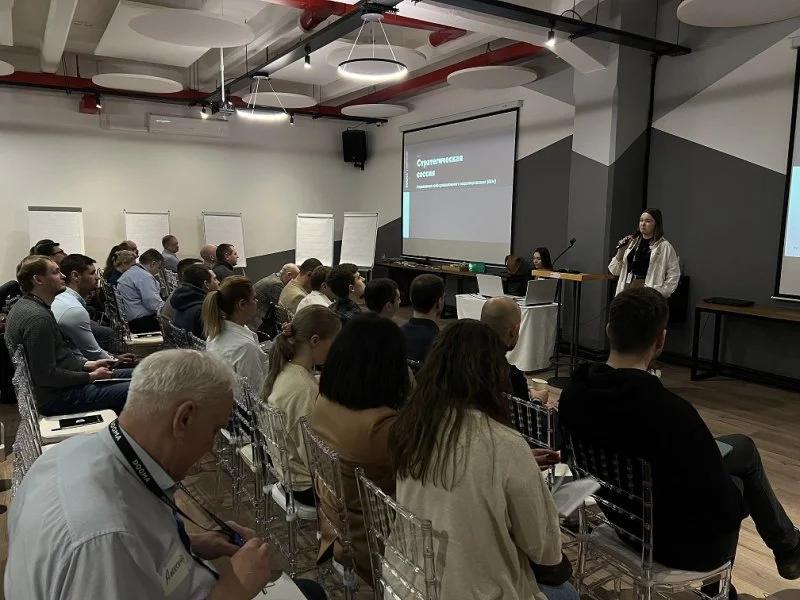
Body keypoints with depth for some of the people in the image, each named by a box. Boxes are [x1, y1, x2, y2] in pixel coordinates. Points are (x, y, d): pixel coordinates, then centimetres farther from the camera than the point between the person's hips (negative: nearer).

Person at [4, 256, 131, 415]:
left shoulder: (25, 305, 11)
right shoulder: (38, 318, -24)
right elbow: (47, 375, -25)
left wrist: (87, 365, 9)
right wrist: (91, 376, -14)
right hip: (58, 397, -11)